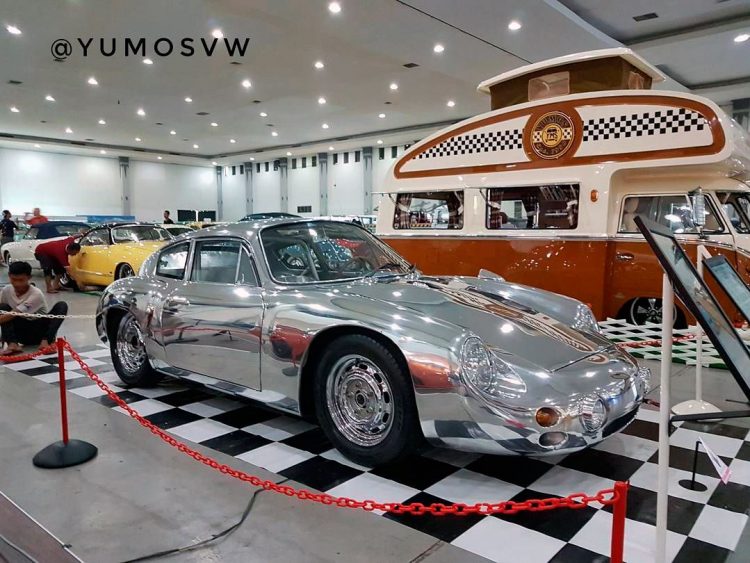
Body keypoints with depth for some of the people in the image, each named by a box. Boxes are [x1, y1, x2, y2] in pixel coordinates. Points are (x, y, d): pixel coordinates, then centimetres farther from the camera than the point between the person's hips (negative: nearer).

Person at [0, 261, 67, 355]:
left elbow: (14, 314, -24)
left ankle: (45, 341, -33)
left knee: (62, 305, -23)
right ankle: (13, 344, -27)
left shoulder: (36, 294, -20)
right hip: (22, 334, 4)